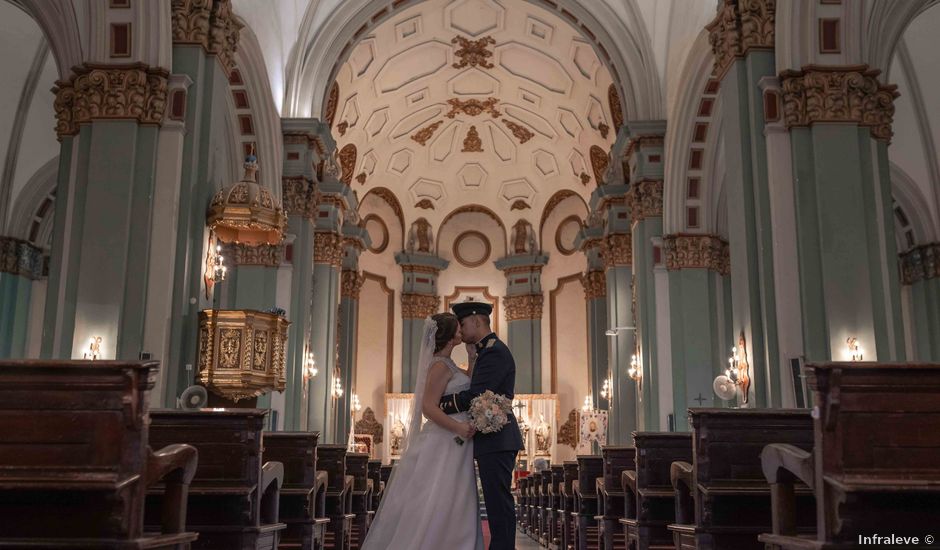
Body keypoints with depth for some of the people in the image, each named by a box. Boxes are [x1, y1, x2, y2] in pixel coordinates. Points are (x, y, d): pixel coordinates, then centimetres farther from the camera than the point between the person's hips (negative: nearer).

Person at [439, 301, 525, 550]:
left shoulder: (494, 352, -14)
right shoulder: (489, 350, 19)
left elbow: (474, 395, -20)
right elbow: (478, 391, 15)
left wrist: (437, 404, -10)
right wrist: (472, 357, 9)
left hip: (496, 440, -11)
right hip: (493, 439, 11)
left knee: (498, 502, -7)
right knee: (497, 501, 14)